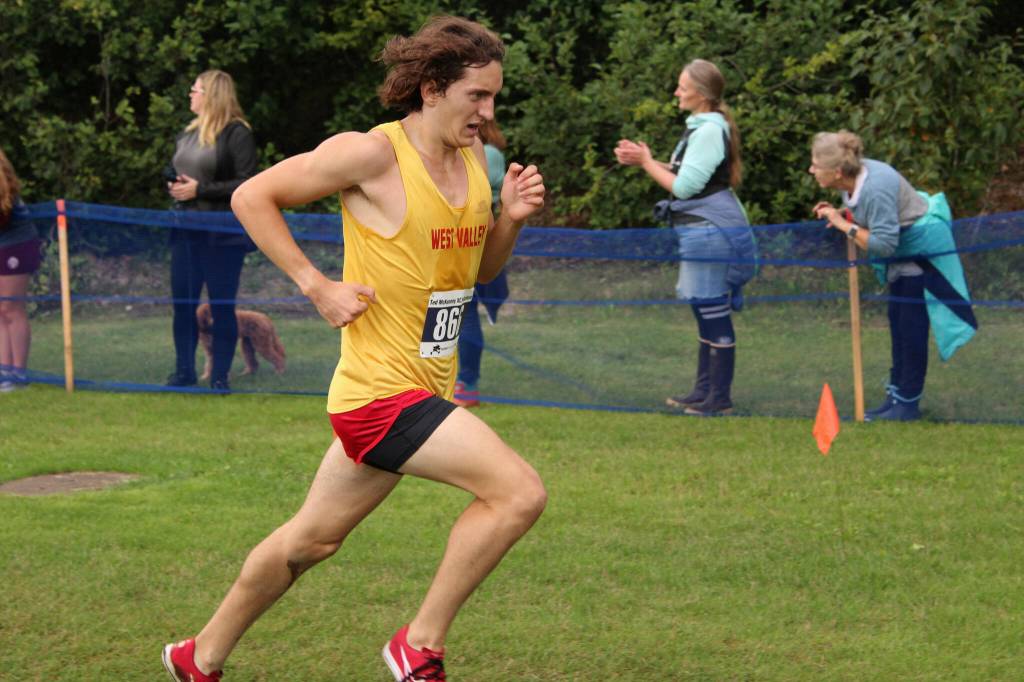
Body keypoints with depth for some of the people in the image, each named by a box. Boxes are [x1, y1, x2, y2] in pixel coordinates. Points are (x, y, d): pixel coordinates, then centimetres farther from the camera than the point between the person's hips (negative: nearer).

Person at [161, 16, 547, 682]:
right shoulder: (372, 153, -15)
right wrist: (318, 286, -13)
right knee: (520, 491, -20)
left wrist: (512, 218, 0)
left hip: (427, 388, 9)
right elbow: (252, 197, -9)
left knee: (312, 539, 20)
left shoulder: (472, 156, 8)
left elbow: (481, 269, 20)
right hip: (382, 387, -9)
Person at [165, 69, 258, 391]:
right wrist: (173, 185, 4)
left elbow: (247, 185, -15)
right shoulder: (188, 133, 15)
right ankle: (184, 370, 19)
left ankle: (220, 376, 5)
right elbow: (175, 173, 28)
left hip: (222, 234, -7)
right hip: (187, 229, 7)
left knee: (222, 305, -1)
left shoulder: (236, 133, -9)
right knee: (182, 302, 9)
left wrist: (200, 189, -18)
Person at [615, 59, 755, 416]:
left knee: (714, 314, -5)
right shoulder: (701, 127, 14)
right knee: (707, 314, 15)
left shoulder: (709, 132, -17)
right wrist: (643, 159, 10)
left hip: (711, 232, -11)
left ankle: (720, 397, 0)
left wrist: (647, 162, -7)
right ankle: (704, 390, 23)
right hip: (703, 233, 11)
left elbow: (684, 186, -18)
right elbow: (686, 176, 19)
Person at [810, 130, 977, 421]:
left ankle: (908, 404, 0)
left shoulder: (876, 189, -32)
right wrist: (838, 215, -8)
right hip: (904, 255, 10)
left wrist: (845, 225, -26)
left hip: (922, 251, -10)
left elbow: (883, 244, -31)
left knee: (911, 328, -6)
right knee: (898, 324, 14)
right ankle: (897, 396, 22)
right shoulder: (856, 176, -6)